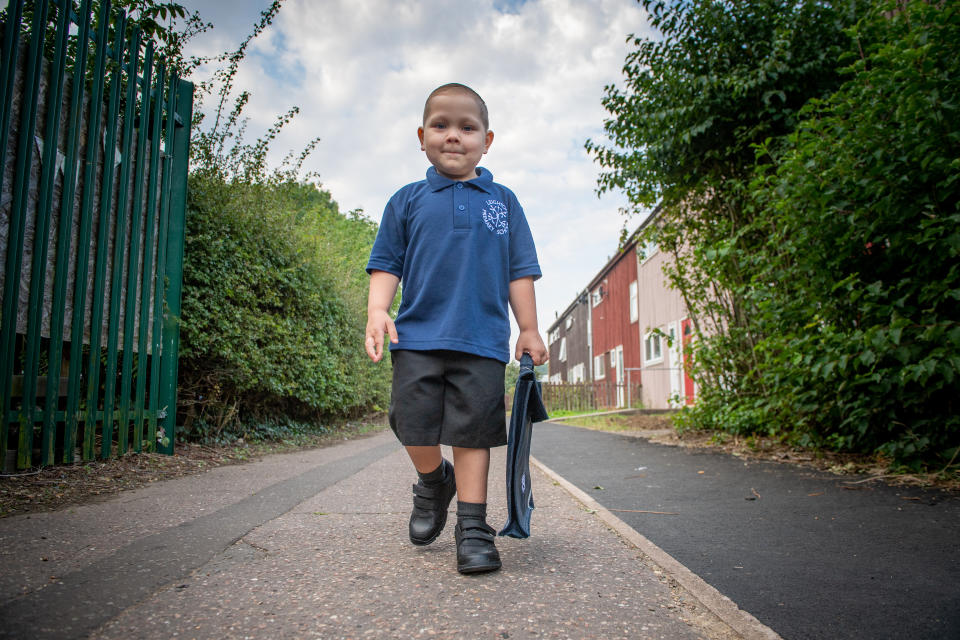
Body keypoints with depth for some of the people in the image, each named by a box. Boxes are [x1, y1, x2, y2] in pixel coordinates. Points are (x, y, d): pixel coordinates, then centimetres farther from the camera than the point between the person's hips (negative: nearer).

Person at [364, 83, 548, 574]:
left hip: (482, 340, 0)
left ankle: (473, 528, 10)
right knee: (415, 427, -1)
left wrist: (529, 330, 8)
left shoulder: (503, 202, 13)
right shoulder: (408, 201, 12)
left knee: (473, 432, -1)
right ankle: (434, 483, 31)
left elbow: (520, 271, 12)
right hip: (418, 336, 1)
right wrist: (377, 312, -7)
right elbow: (387, 263, 9)